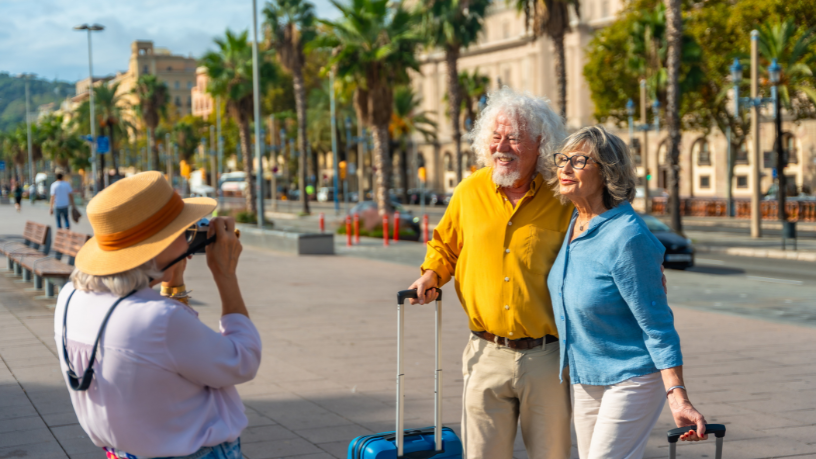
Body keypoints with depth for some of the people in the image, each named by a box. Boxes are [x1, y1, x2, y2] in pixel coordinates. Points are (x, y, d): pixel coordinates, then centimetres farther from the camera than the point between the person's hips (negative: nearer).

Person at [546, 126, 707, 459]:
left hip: (631, 378, -8)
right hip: (583, 378, 8)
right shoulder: (572, 224, 0)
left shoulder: (626, 236, -23)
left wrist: (678, 397, -26)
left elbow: (657, 325, -22)